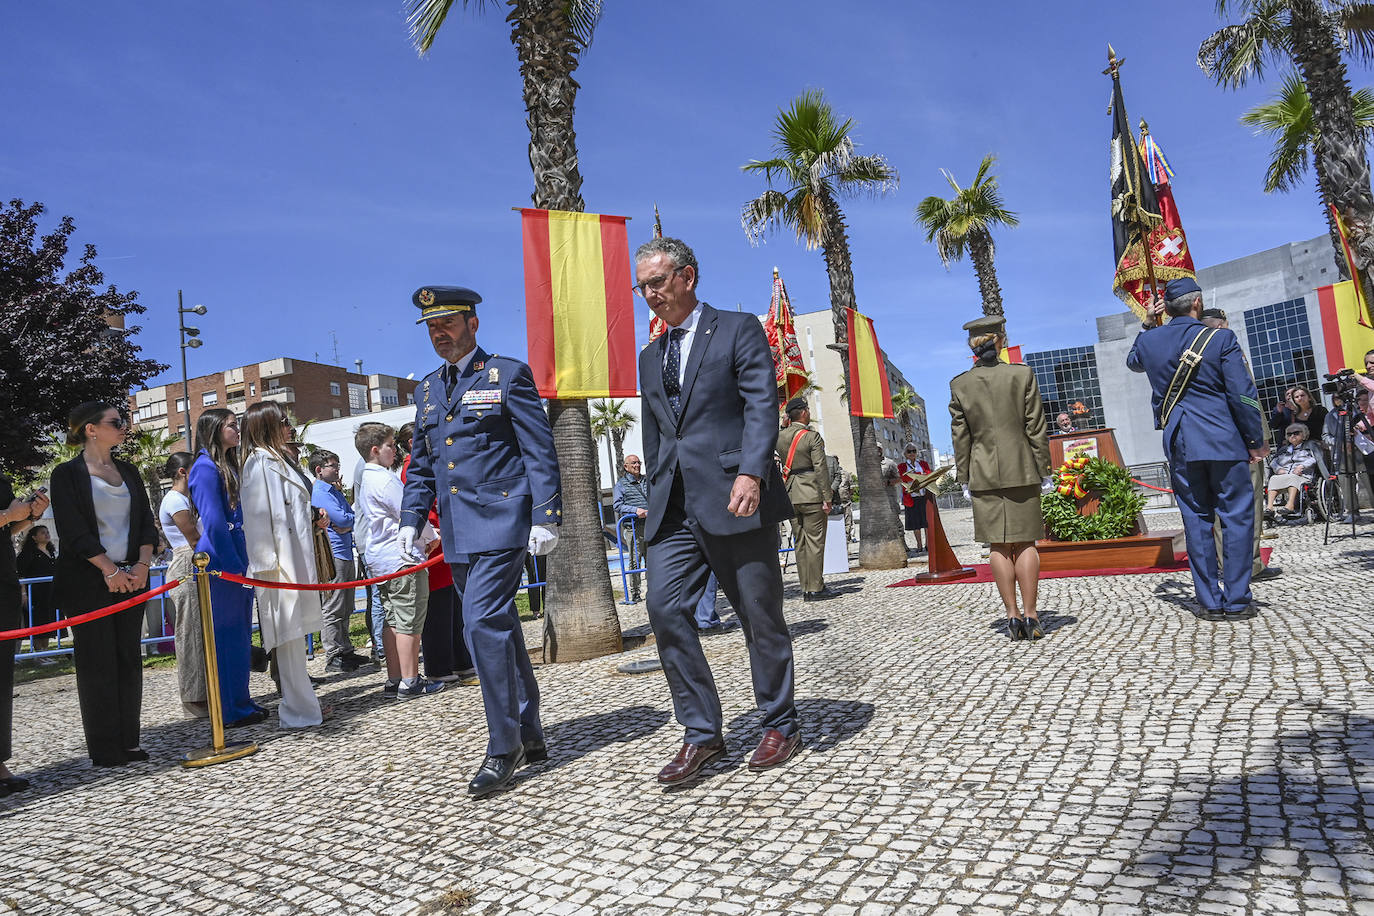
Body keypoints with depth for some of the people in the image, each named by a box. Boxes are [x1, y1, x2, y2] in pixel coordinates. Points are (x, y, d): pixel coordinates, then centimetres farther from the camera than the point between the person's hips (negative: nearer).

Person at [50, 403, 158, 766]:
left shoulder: (129, 472, 14)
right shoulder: (67, 474, -3)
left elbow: (146, 522, 10)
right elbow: (73, 530, -10)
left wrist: (143, 563, -5)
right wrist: (109, 570, -15)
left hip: (131, 577, 5)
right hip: (89, 582, -5)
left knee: (129, 658, 7)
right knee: (97, 662, 0)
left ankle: (129, 742, 15)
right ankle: (105, 749, 9)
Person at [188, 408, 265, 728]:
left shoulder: (229, 467, 19)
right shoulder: (206, 467, -10)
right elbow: (214, 523, -17)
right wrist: (233, 566, -18)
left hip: (237, 563, 10)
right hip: (220, 566, -10)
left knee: (240, 634, 13)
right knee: (227, 635, -4)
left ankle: (241, 703, 21)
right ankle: (232, 710, 3)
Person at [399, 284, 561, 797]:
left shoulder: (508, 374, -1)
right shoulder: (428, 389, 17)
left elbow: (539, 452, -6)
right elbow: (420, 464, 22)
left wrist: (545, 518, -13)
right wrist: (412, 519, 11)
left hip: (500, 520, -7)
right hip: (458, 532, 7)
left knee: (484, 623, -15)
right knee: (498, 628, 12)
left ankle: (503, 749, -2)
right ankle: (529, 736, 25)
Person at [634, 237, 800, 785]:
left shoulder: (738, 330, 2)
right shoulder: (650, 357, 20)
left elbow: (762, 405, -10)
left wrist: (751, 474, -23)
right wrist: (657, 496, 16)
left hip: (735, 498, -5)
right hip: (675, 508, 6)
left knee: (760, 617, 4)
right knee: (665, 608, -6)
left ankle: (781, 726, 23)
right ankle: (702, 734, 6)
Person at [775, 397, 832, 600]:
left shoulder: (780, 436, 7)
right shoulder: (812, 436, -9)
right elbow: (820, 468, -14)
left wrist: (788, 423, 20)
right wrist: (827, 498, -11)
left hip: (790, 495, 6)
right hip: (811, 494, -6)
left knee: (800, 543, 10)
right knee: (815, 541, -2)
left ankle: (805, 588, 13)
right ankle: (815, 588, -1)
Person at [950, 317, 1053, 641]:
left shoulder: (959, 385, -1)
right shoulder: (1023, 374, -4)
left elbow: (960, 437, 2)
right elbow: (1036, 428, -2)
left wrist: (964, 479, 9)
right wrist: (1044, 470, 5)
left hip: (984, 474, 1)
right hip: (1022, 470, -1)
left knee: (999, 546, 5)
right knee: (1025, 542, 5)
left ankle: (1013, 616, 8)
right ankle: (1030, 615, 7)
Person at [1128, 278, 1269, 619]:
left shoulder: (1149, 340, 4)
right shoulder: (1221, 338, -6)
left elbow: (1133, 360, 30)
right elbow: (1243, 395, -7)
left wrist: (1147, 325, 26)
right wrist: (1256, 441, 1)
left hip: (1180, 444, 3)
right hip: (1224, 440, -3)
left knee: (1196, 520, 8)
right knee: (1236, 516, 6)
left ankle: (1210, 601, 10)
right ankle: (1235, 600, 7)